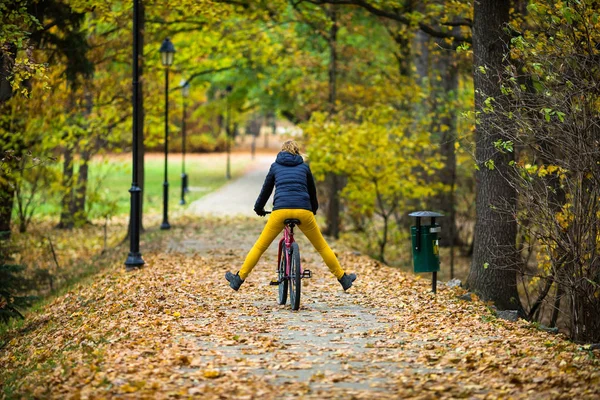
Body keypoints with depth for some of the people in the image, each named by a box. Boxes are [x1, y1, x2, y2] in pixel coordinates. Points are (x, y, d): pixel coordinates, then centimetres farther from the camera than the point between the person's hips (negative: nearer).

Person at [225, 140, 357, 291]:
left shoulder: (275, 166, 17)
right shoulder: (304, 167, 19)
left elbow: (266, 189, 23)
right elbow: (312, 190, 30)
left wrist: (259, 208, 40)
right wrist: (314, 208, 48)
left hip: (280, 210, -1)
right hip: (304, 211, 1)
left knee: (260, 247, 9)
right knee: (322, 246, 14)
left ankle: (239, 278, 9)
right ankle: (343, 278, 20)